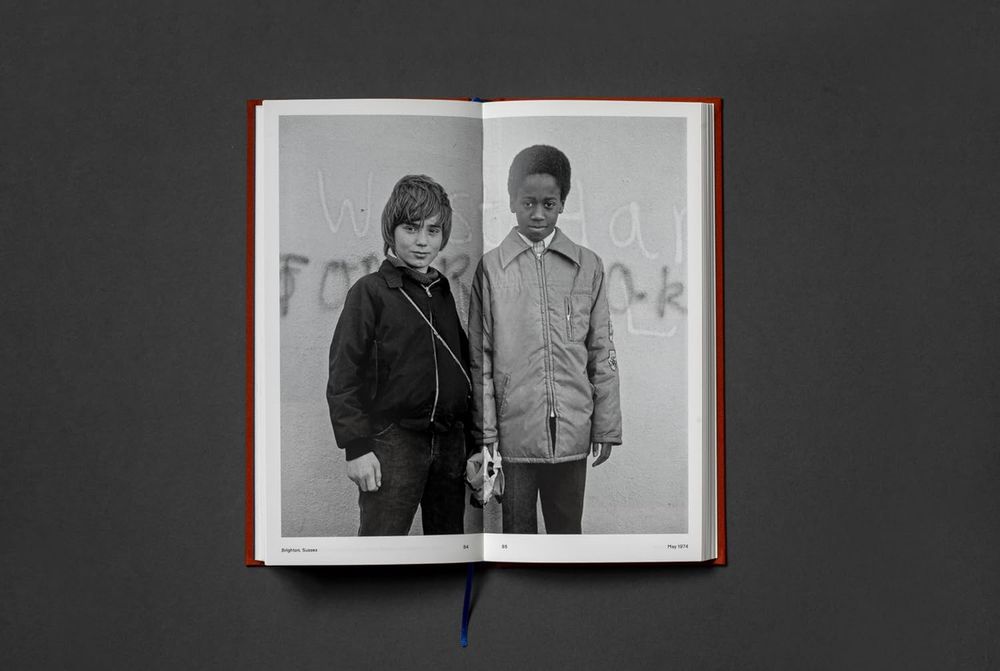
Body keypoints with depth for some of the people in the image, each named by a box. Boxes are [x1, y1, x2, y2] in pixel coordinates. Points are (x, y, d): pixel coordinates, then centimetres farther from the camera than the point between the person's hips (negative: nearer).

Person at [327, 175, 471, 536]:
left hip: (450, 439, 6)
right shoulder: (370, 292, -4)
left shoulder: (444, 292, 14)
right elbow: (343, 376, -8)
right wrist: (357, 447, -14)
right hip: (393, 438, -6)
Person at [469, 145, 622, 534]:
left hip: (572, 430, 1)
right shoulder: (490, 267, 1)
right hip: (514, 429, -1)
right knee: (517, 530, 8)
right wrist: (485, 430, -3)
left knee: (568, 530, 10)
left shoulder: (588, 266, 5)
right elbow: (480, 358, 1)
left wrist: (606, 427, 5)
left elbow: (602, 354, 7)